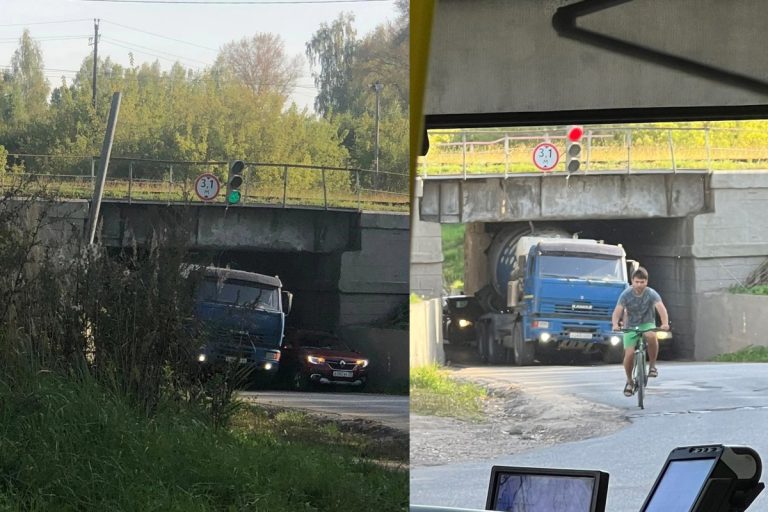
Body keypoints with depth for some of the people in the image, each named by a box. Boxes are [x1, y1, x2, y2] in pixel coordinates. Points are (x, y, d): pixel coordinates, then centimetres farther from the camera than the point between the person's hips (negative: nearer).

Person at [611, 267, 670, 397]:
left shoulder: (651, 294, -15)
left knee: (651, 336, -37)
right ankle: (629, 381, 11)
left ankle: (652, 366, -17)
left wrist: (665, 323, -50)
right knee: (629, 354, -15)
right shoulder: (626, 295, -13)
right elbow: (618, 311, -23)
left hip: (647, 324, -1)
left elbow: (661, 308, -30)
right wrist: (615, 324, -44)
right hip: (630, 326, 1)